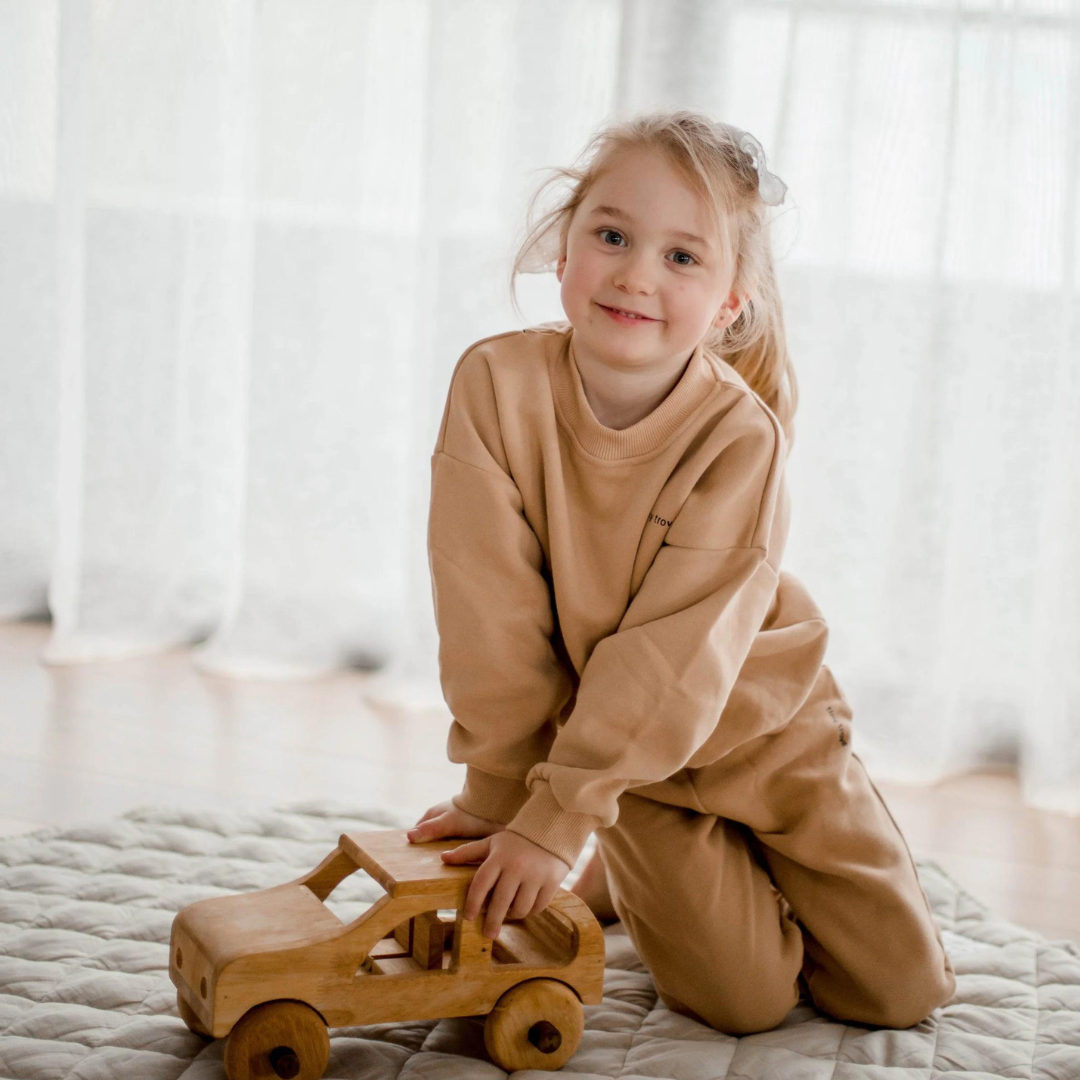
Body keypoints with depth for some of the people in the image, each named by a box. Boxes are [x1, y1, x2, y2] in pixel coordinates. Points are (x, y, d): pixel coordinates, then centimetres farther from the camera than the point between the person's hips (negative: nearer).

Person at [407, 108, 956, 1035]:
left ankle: (749, 873, 35)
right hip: (623, 740, 0)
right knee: (744, 1000, -4)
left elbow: (673, 652, -28)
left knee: (900, 989, 6)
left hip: (764, 724, 1)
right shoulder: (499, 384, -23)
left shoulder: (740, 435, -26)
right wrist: (495, 791, -16)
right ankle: (618, 880, 25)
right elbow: (493, 612, -20)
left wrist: (556, 817, -29)